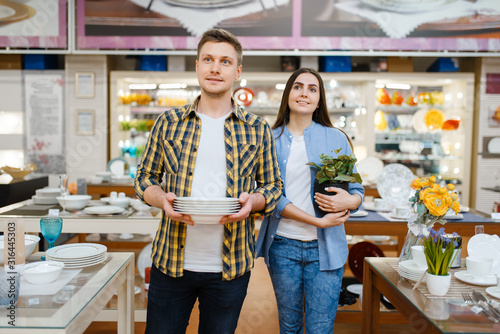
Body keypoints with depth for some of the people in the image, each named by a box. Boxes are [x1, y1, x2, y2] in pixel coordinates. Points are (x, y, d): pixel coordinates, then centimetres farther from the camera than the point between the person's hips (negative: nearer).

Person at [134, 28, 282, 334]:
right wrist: (162, 199, -13)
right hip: (171, 261, 0)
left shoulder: (258, 130, 1)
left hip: (231, 266, 0)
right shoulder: (168, 123, 2)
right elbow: (145, 178, 8)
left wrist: (253, 200, -16)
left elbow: (273, 186, 6)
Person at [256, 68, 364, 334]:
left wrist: (350, 201, -16)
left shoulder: (337, 139, 6)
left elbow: (357, 189, 9)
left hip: (325, 247, 0)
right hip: (282, 244, 0)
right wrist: (317, 221, -15)